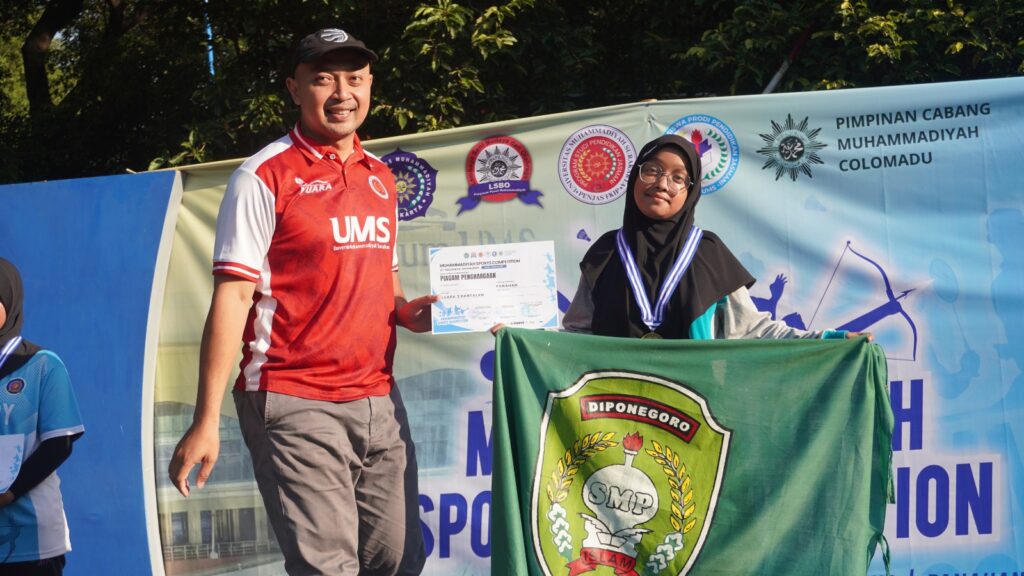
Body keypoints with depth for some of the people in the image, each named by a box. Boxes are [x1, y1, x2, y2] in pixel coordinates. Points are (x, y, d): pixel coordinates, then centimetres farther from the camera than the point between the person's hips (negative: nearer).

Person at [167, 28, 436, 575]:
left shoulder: (381, 178, 16)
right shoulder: (265, 177, -5)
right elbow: (232, 297, -10)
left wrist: (405, 311, 3)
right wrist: (205, 422, -15)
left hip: (379, 402, 7)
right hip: (295, 406, -7)